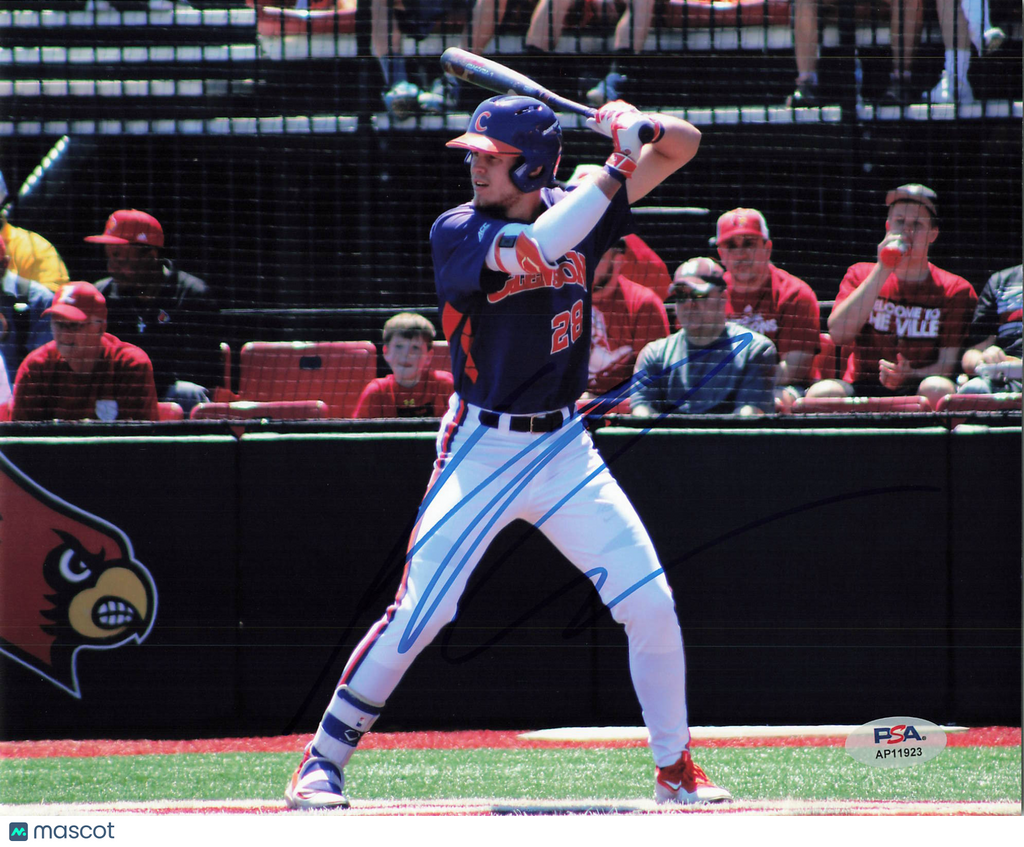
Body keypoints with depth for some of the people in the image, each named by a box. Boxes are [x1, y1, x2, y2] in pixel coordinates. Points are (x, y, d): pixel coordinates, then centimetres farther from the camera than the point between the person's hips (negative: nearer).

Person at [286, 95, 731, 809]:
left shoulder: (575, 208, 2)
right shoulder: (458, 231, -10)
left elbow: (684, 146, 6)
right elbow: (532, 249, -30)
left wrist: (643, 126, -17)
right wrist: (618, 167, -28)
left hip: (565, 448, 3)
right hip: (482, 449, -3)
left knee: (652, 605, -2)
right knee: (418, 614, -9)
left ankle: (675, 767, 14)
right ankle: (323, 762, 3)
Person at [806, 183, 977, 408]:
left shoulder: (954, 289, 6)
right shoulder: (860, 275, 12)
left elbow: (948, 363, -2)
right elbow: (838, 333, -7)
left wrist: (909, 376, -26)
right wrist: (883, 270, -10)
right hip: (863, 392, 1)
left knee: (938, 389, -36)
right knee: (822, 392, -33)